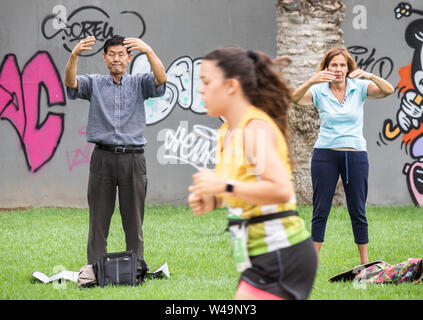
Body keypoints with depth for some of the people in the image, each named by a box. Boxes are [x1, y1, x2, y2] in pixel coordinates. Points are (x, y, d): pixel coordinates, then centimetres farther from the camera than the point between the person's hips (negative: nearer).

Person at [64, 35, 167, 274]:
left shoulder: (139, 83, 9)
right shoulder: (94, 83, 9)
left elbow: (161, 79, -11)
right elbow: (71, 82, -10)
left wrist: (149, 52, -28)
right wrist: (75, 55, -30)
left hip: (133, 158, 0)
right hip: (103, 157, 0)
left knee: (134, 218, 5)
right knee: (99, 218, 2)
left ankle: (137, 267, 13)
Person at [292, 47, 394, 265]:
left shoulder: (359, 88, 1)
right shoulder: (319, 91, 0)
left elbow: (388, 91, -13)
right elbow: (295, 99, -19)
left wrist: (369, 76, -32)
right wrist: (311, 81, -38)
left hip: (356, 156, 1)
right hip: (325, 154, -1)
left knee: (358, 211, 6)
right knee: (320, 210, 1)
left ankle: (365, 262, 14)